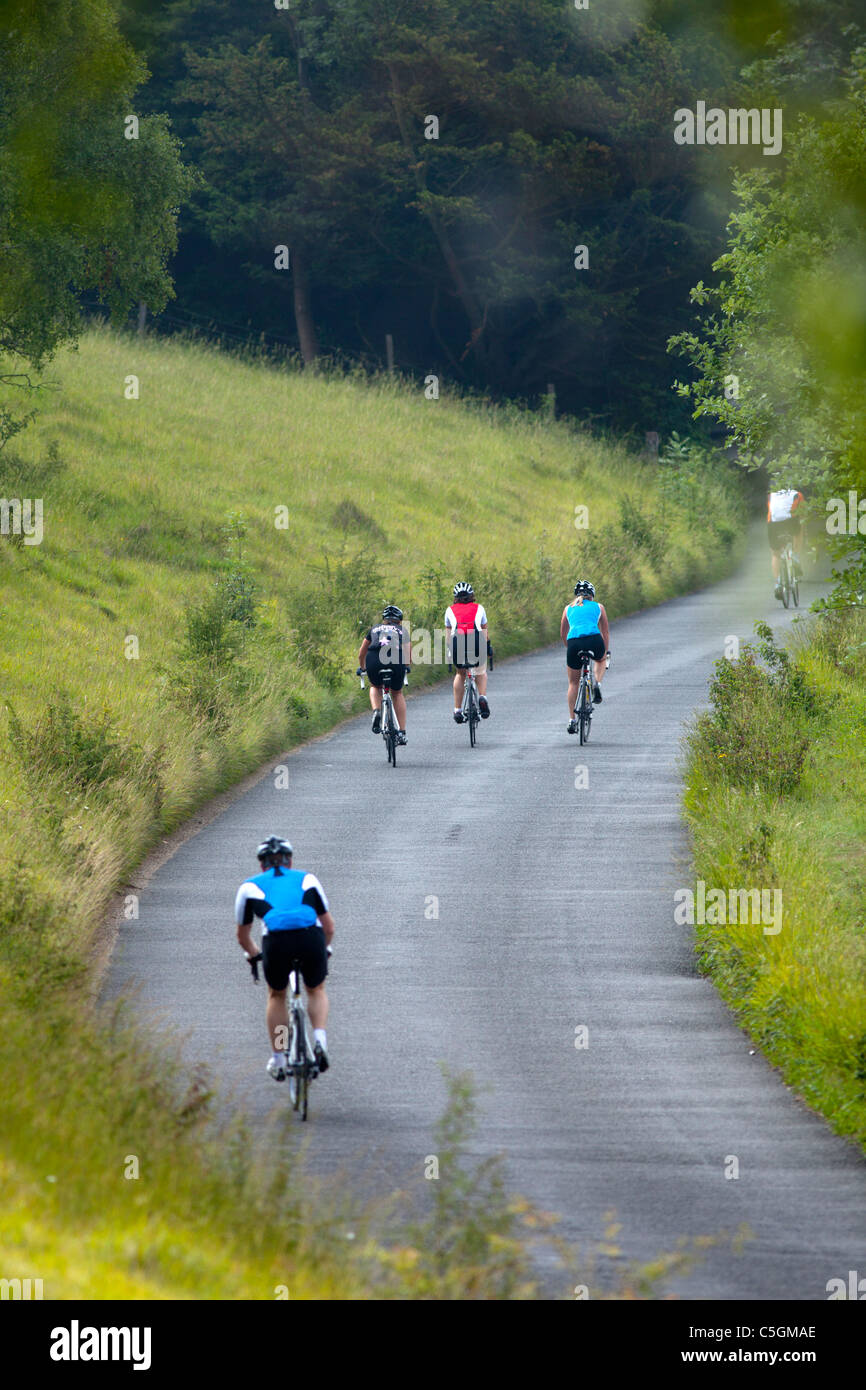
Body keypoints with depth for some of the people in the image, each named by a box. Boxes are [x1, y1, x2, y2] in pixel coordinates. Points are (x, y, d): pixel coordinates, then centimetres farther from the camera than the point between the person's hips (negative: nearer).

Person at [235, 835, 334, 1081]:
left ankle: (278, 1059, 27)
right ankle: (320, 1041, 6)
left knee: (276, 996, 27)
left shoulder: (250, 886, 25)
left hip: (276, 941, -1)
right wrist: (324, 949, 49)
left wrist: (253, 955, 53)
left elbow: (242, 935, 33)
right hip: (311, 938, 1)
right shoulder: (307, 879, 26)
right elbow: (329, 926, 30)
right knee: (316, 990, 28)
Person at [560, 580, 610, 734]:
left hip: (574, 642, 1)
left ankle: (572, 720, 13)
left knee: (573, 683, 17)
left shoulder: (568, 608, 24)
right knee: (600, 660, 36)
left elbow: (563, 633, 31)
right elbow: (605, 632, 28)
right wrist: (606, 651, 40)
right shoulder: (598, 607, 21)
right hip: (594, 640, -1)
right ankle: (597, 684, 8)